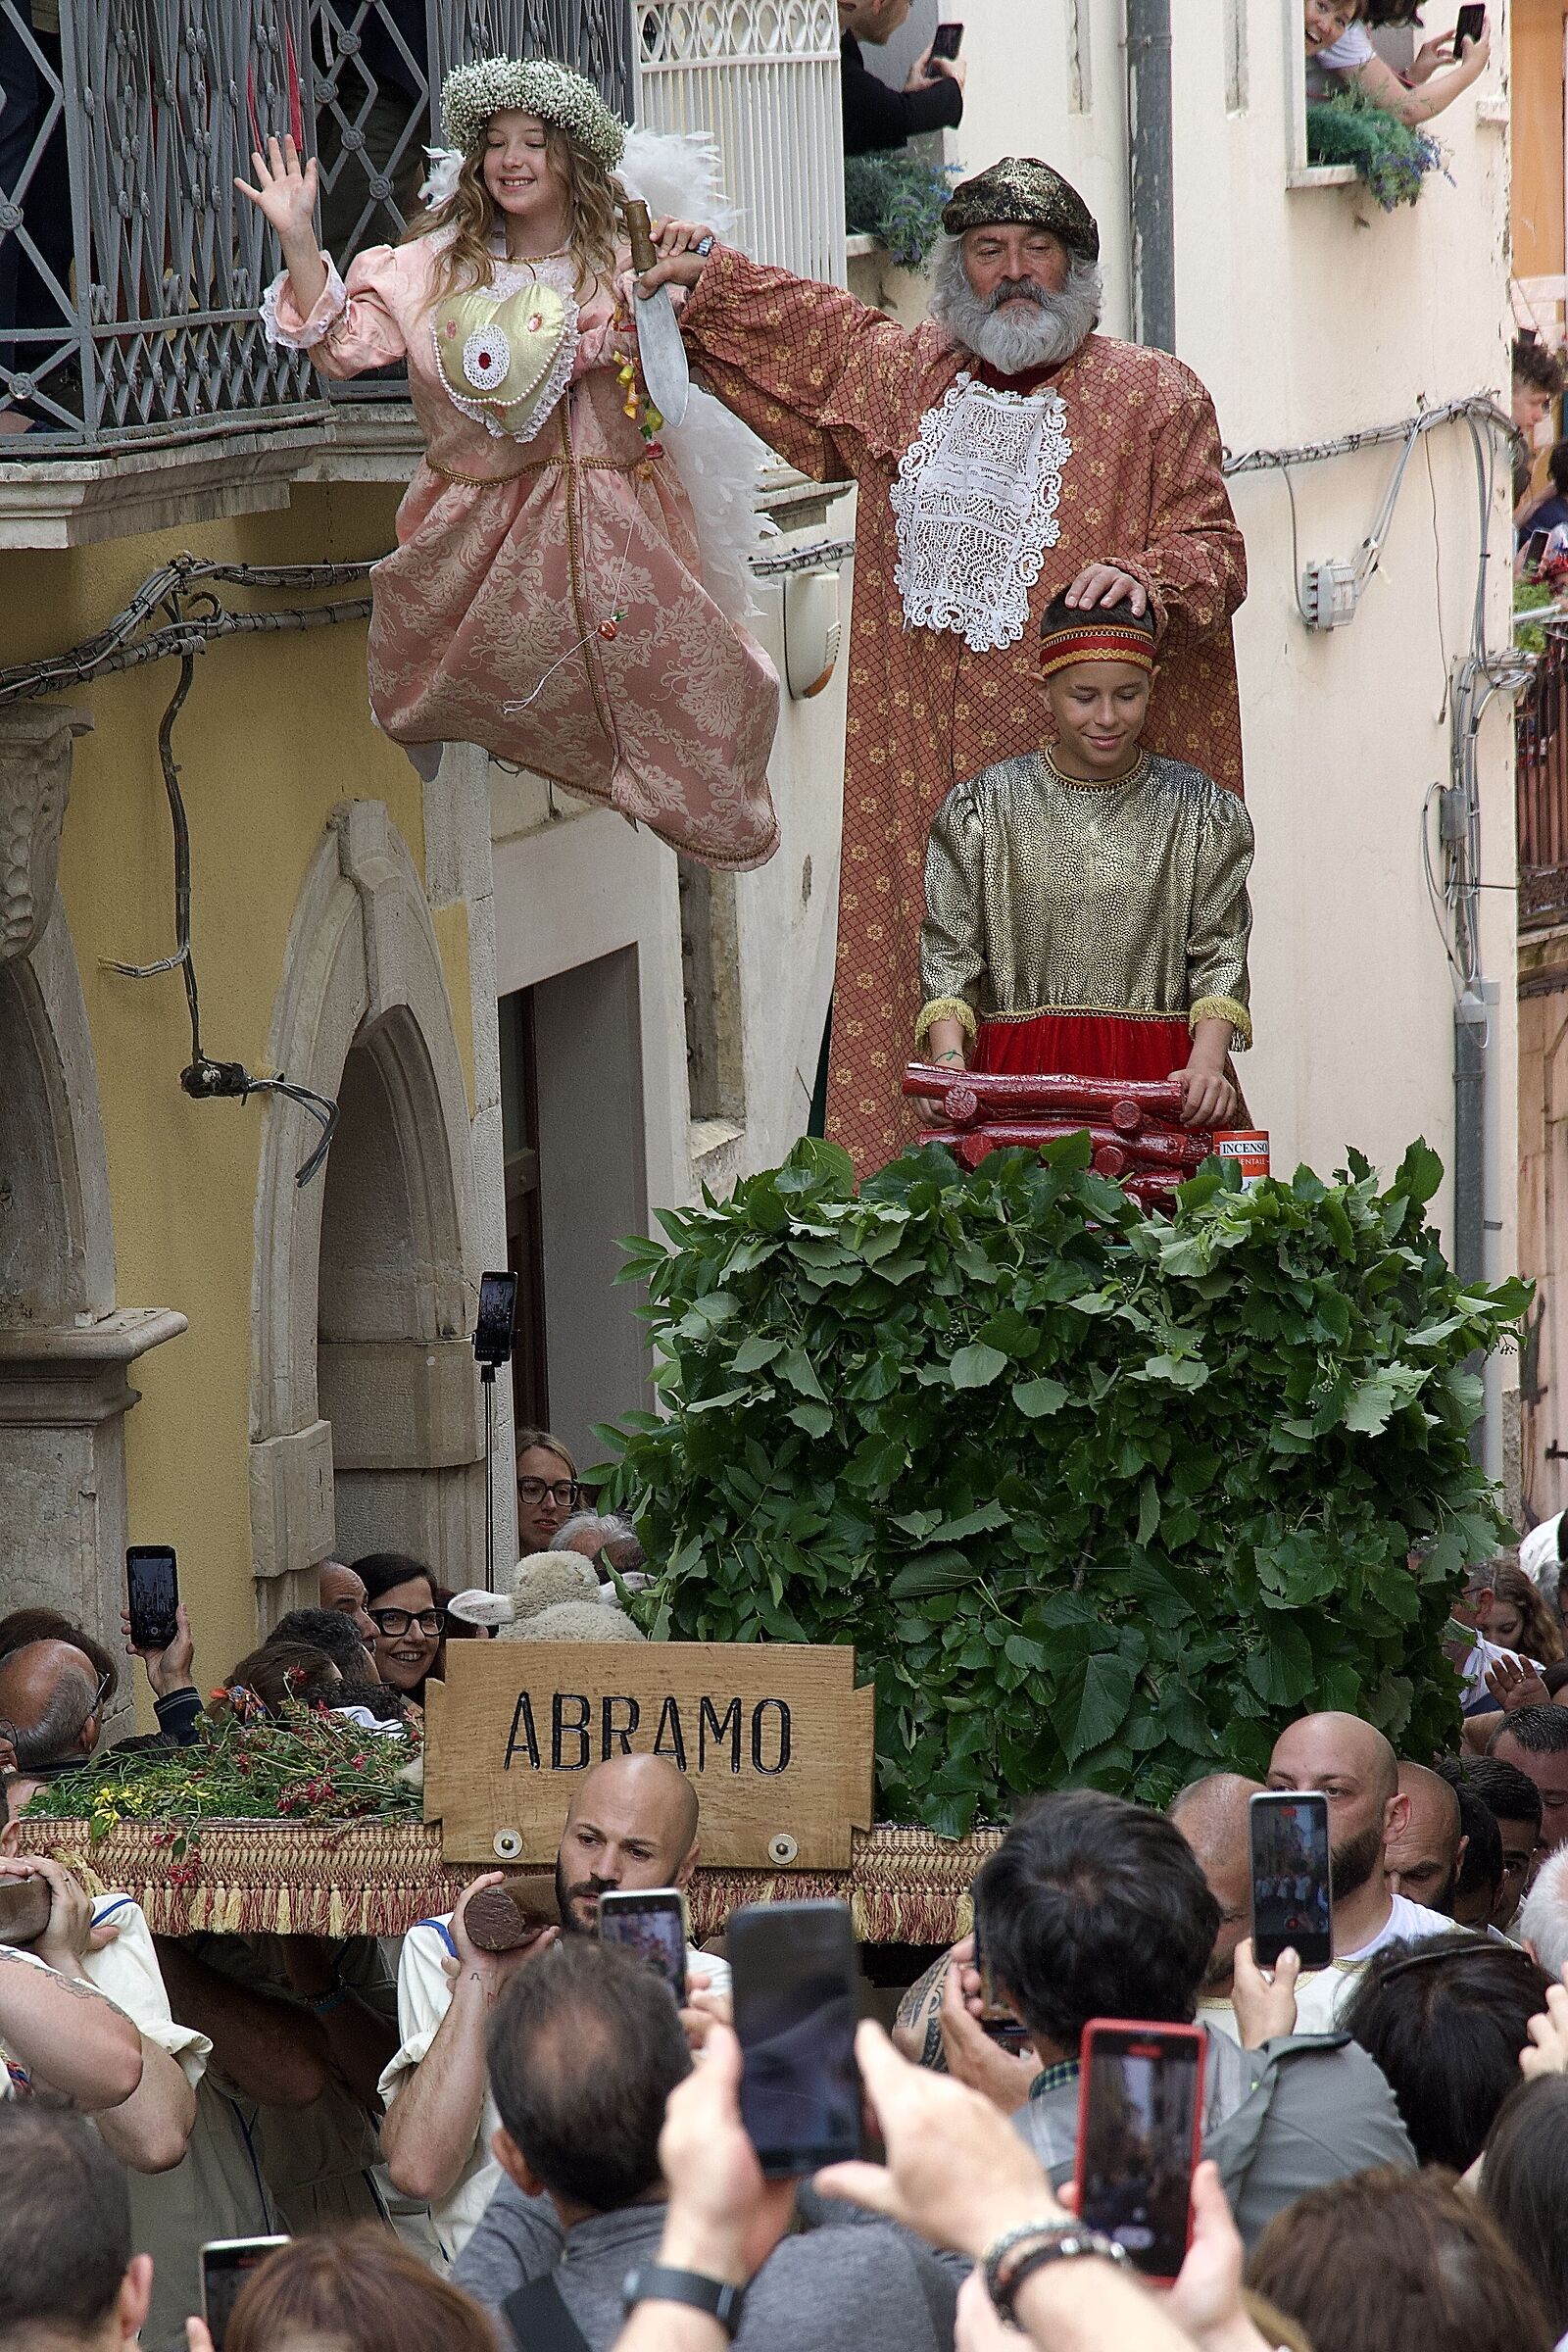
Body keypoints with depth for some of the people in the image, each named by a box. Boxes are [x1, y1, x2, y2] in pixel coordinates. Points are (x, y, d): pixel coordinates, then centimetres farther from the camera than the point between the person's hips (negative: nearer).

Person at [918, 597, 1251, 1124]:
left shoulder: (1200, 809, 9)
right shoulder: (983, 806, 8)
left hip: (1156, 1078, 0)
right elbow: (949, 953, 6)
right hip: (1019, 1076, 0)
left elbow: (1218, 959, 5)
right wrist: (949, 1062, -10)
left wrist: (1207, 1062, -12)